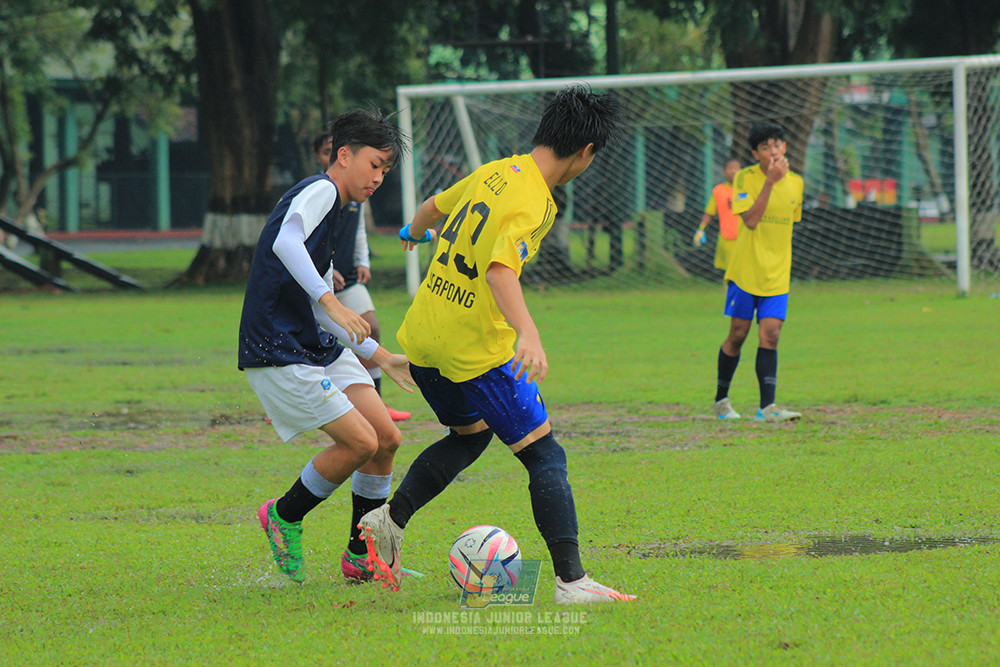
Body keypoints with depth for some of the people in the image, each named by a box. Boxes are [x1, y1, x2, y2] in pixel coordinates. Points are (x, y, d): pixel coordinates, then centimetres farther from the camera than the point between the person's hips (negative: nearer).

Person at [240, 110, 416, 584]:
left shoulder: (330, 204, 21)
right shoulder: (320, 190, -9)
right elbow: (285, 242, -31)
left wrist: (382, 358, 26)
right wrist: (331, 302, -38)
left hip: (318, 346, 10)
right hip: (278, 352, -10)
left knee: (386, 438, 2)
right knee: (360, 442, -14)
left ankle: (362, 556, 13)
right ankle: (284, 517, 8)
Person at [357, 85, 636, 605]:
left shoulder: (496, 172, 8)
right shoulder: (532, 204, -18)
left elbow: (434, 206, 26)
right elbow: (499, 268, -33)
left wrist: (415, 232, 49)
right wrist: (528, 332, -45)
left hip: (421, 337, 9)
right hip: (477, 346, -9)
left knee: (470, 434, 28)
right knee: (544, 456, -3)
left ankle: (390, 519, 17)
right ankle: (571, 580, -10)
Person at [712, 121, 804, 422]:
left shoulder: (795, 182, 4)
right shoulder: (745, 178, -9)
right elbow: (750, 220, -22)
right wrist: (770, 181, -27)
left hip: (777, 273, 3)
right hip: (745, 270, -3)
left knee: (770, 335, -7)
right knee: (737, 334, 4)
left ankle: (767, 406, -13)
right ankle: (721, 399, 22)